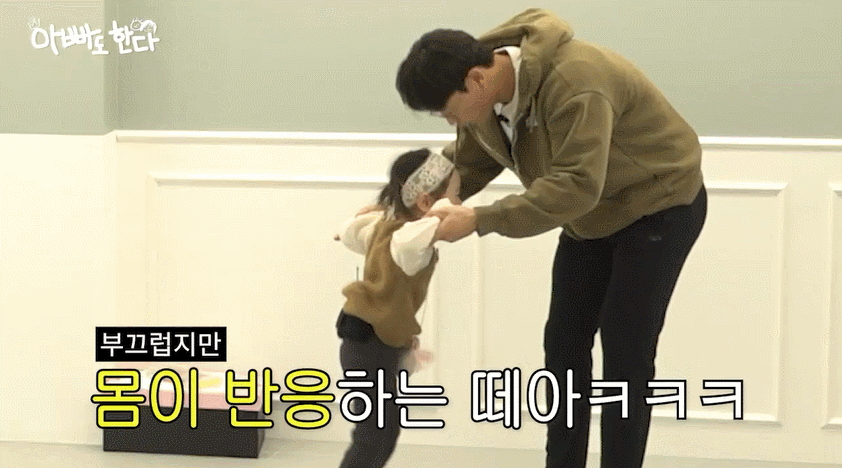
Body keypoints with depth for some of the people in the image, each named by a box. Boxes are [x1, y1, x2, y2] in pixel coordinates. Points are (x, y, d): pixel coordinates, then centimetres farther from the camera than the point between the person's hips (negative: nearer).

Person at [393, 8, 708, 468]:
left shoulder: (575, 83, -38)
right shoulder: (484, 93, -11)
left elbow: (575, 186, -42)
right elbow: (465, 165, 1)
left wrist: (479, 220, -43)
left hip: (660, 206, -8)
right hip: (591, 213, 8)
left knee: (625, 351, -10)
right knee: (564, 343, 6)